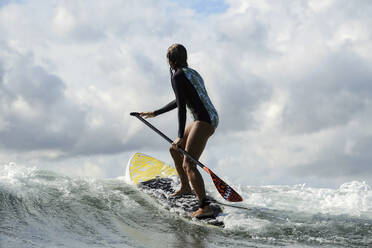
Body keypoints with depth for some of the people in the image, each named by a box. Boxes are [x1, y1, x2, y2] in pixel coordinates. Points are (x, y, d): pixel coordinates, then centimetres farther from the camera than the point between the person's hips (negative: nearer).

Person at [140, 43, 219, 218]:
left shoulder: (177, 76, -8)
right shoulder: (192, 73, 21)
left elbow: (182, 106, -16)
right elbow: (181, 100, 32)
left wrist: (181, 136, -19)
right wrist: (155, 113, 39)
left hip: (204, 121, -10)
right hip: (211, 118, 10)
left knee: (188, 165, -17)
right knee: (174, 149, 25)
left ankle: (205, 207, -28)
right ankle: (185, 187, 40)